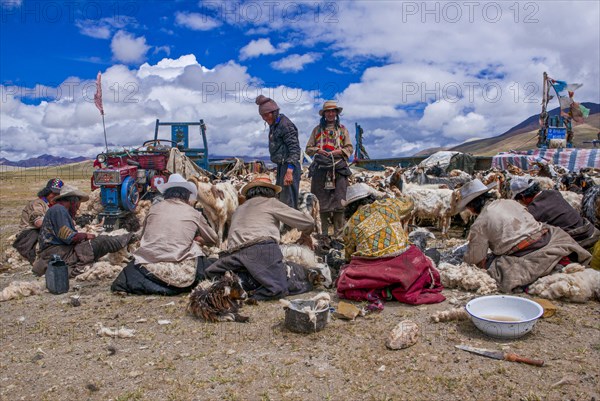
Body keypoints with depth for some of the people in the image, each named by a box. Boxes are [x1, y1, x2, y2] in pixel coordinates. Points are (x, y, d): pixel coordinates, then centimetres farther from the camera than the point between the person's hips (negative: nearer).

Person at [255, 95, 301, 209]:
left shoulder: (285, 125, -14)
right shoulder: (274, 125, 16)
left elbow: (294, 148, -20)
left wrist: (289, 171, -27)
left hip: (288, 167, -10)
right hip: (281, 166, 10)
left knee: (288, 202, -8)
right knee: (279, 199, 16)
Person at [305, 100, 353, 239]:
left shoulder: (342, 129, 17)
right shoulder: (317, 129, 18)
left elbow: (349, 148, 12)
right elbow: (308, 148, 14)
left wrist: (339, 151, -7)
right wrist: (317, 150, -6)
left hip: (338, 167, -1)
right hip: (321, 167, 1)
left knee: (339, 201, -7)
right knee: (322, 201, -1)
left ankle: (338, 234, -3)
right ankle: (324, 233, 7)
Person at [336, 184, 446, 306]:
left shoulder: (350, 225, 7)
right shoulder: (387, 205, 10)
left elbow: (349, 256, 17)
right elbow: (408, 202, 31)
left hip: (369, 269, -1)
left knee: (345, 285, 18)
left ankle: (374, 292, -8)